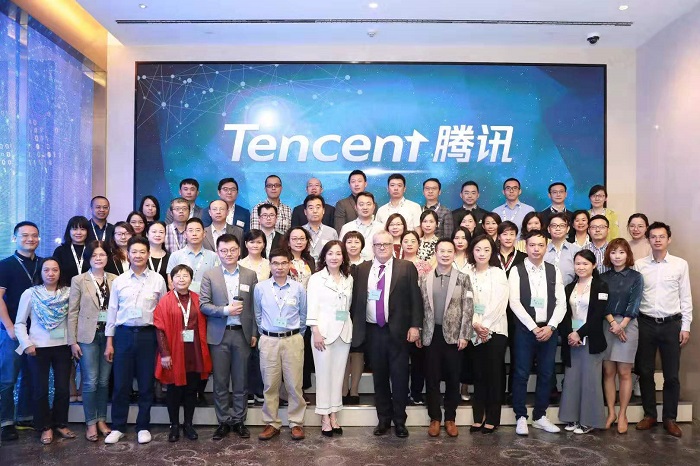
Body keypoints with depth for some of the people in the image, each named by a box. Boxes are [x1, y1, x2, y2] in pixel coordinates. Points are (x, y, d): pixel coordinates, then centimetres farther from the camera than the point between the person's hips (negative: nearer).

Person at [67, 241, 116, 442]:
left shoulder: (115, 280, 5)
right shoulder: (79, 280, -1)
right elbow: (72, 312, -1)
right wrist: (73, 341, -5)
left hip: (109, 335, 2)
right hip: (88, 336, -2)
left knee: (104, 381, 9)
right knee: (91, 382, -1)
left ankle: (102, 420, 21)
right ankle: (91, 423, 13)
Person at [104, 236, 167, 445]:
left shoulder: (158, 280, 2)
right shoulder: (118, 281, 5)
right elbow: (112, 311, 7)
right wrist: (109, 341, 4)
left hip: (148, 335, -1)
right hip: (124, 334, 1)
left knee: (146, 384, 7)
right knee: (120, 384, 5)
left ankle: (143, 427, 20)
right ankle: (118, 427, 19)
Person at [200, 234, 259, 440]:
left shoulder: (250, 275, 4)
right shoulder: (210, 275, 2)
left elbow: (254, 306, 4)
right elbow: (204, 305, -3)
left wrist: (254, 333, 0)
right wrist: (226, 310, -16)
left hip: (242, 333, 1)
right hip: (219, 334, 0)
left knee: (241, 381, 8)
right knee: (220, 381, 7)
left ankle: (239, 421, 20)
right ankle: (224, 421, 19)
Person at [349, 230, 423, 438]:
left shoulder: (406, 268, 1)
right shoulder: (362, 269, 8)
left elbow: (415, 299, -2)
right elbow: (355, 300, 9)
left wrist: (415, 326, -9)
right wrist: (354, 326, 3)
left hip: (398, 331, -2)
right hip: (373, 331, 2)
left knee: (399, 376, 3)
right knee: (379, 377, 10)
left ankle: (400, 421, 17)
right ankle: (383, 419, 23)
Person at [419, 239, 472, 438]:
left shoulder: (463, 279, 0)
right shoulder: (424, 279, 4)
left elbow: (468, 309, -3)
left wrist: (464, 335, -8)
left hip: (453, 335, -1)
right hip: (431, 334, 1)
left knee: (453, 378, 7)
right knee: (432, 378, 6)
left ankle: (450, 418, 20)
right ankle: (435, 418, 18)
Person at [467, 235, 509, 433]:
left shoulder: (499, 273, -1)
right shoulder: (467, 274, 5)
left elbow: (500, 303, -8)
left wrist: (485, 326, -12)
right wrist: (475, 325, -13)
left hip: (495, 330, -2)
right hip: (474, 331, 2)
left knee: (493, 373, 1)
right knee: (478, 373, 6)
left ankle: (492, 418, 10)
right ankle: (479, 416, 14)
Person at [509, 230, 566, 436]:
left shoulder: (554, 271, 7)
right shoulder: (517, 271, -3)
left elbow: (561, 303, 3)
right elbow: (514, 303, -10)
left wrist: (550, 327, -9)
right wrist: (533, 328, -13)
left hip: (549, 329, 3)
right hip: (525, 329, -3)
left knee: (546, 374, 9)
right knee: (521, 374, 1)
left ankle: (540, 416, 22)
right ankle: (521, 417, 12)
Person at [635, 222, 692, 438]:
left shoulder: (680, 264, 0)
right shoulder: (639, 265, 1)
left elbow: (686, 298, 2)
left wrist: (686, 327, 0)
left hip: (671, 324, -1)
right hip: (645, 323, 1)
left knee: (671, 375, 6)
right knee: (645, 372, 8)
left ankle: (669, 418, 19)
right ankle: (649, 415, 23)